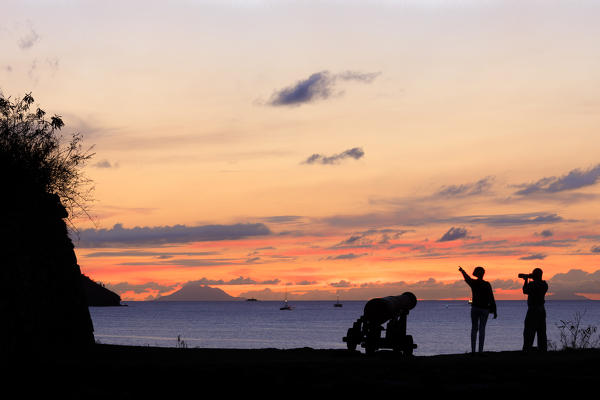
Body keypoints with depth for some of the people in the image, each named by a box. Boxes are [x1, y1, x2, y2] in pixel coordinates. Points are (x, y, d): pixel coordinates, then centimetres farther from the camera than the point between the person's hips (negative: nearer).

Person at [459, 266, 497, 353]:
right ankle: (480, 350, -6)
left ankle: (473, 350, 3)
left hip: (475, 308, 3)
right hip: (484, 309, -2)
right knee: (482, 329, 0)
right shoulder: (487, 284, -10)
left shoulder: (473, 282, -2)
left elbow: (466, 278, 20)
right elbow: (491, 298, -10)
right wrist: (494, 311, -5)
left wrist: (462, 270, 41)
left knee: (474, 328, 9)